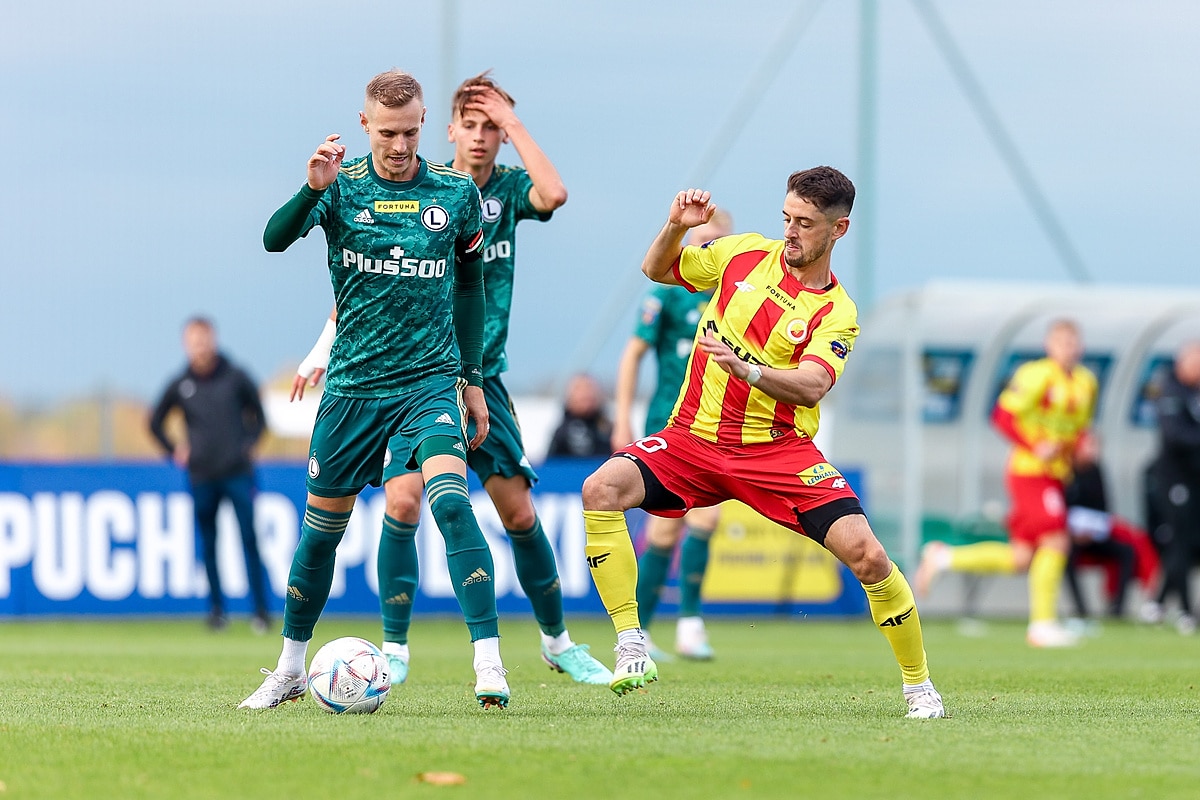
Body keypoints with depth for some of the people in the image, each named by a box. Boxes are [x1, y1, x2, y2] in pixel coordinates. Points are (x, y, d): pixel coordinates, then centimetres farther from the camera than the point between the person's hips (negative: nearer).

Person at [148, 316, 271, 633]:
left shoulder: (235, 377, 2)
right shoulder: (179, 385, 4)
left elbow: (259, 415, 14)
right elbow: (155, 422, 18)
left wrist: (248, 444, 2)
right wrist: (175, 451, 8)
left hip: (238, 472, -2)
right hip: (201, 476, 2)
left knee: (249, 540, -7)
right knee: (208, 544, 3)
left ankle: (261, 608, -4)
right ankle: (217, 608, 11)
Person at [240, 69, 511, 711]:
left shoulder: (456, 193, 1)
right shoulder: (342, 186, -4)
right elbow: (274, 239, -20)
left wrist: (473, 378, 15)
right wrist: (314, 189, -38)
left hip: (431, 380, -1)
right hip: (353, 384, 1)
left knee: (451, 499, -23)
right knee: (322, 525, 8)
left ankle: (489, 662, -25)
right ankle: (290, 670, 26)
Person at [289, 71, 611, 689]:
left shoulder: (507, 190, 3)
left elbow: (553, 195, -21)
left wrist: (513, 122, -14)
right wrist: (326, 343, -3)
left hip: (482, 377, 2)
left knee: (518, 511, 1)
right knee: (402, 501, -16)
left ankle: (558, 641, 18)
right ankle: (395, 648, -4)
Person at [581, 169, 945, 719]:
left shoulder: (836, 314, -4)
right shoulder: (747, 253, 5)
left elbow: (810, 388, -22)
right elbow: (657, 271, 19)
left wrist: (745, 369, -40)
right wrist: (676, 227, -2)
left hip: (777, 451, -2)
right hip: (691, 440, 2)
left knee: (867, 556, -18)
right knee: (601, 489, -26)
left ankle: (919, 688, 4)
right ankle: (631, 648, -20)